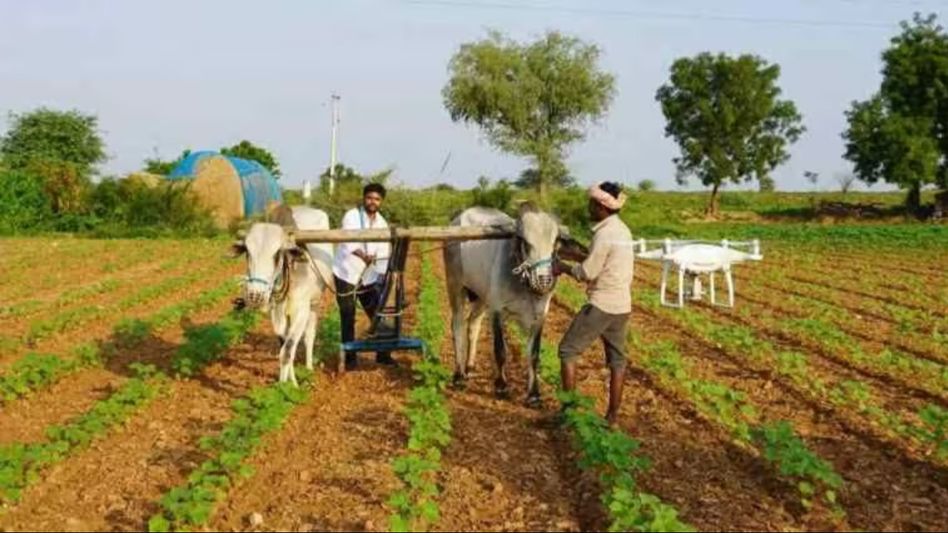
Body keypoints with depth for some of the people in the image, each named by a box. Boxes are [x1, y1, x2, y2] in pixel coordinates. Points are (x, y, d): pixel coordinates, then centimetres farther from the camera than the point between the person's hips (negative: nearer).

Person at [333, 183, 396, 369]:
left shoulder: (382, 223, 6)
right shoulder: (351, 217, -11)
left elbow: (384, 251, 4)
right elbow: (349, 242, -29)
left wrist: (383, 277, -5)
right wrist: (363, 256, -47)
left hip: (369, 277, 5)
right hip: (346, 274, -5)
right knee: (348, 317, 1)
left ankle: (383, 354, 19)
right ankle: (350, 357, 11)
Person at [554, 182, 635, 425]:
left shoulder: (605, 234, -18)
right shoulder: (623, 230, 9)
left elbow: (587, 273, -16)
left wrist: (564, 267, 0)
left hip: (601, 304, -9)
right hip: (622, 305, 9)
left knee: (568, 351, 4)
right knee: (617, 359, 12)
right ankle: (612, 415, 17)